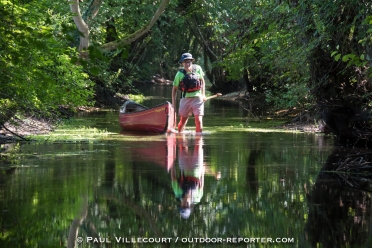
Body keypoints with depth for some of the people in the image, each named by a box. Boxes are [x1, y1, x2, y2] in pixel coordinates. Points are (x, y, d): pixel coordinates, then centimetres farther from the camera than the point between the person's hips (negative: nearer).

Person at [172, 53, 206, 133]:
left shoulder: (197, 69, -3)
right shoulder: (180, 74, -6)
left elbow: (202, 81, 13)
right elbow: (174, 89, 3)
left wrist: (203, 95, 3)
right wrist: (173, 105, 0)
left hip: (197, 98, 0)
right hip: (185, 99, 0)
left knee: (199, 121, -9)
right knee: (182, 121, 7)